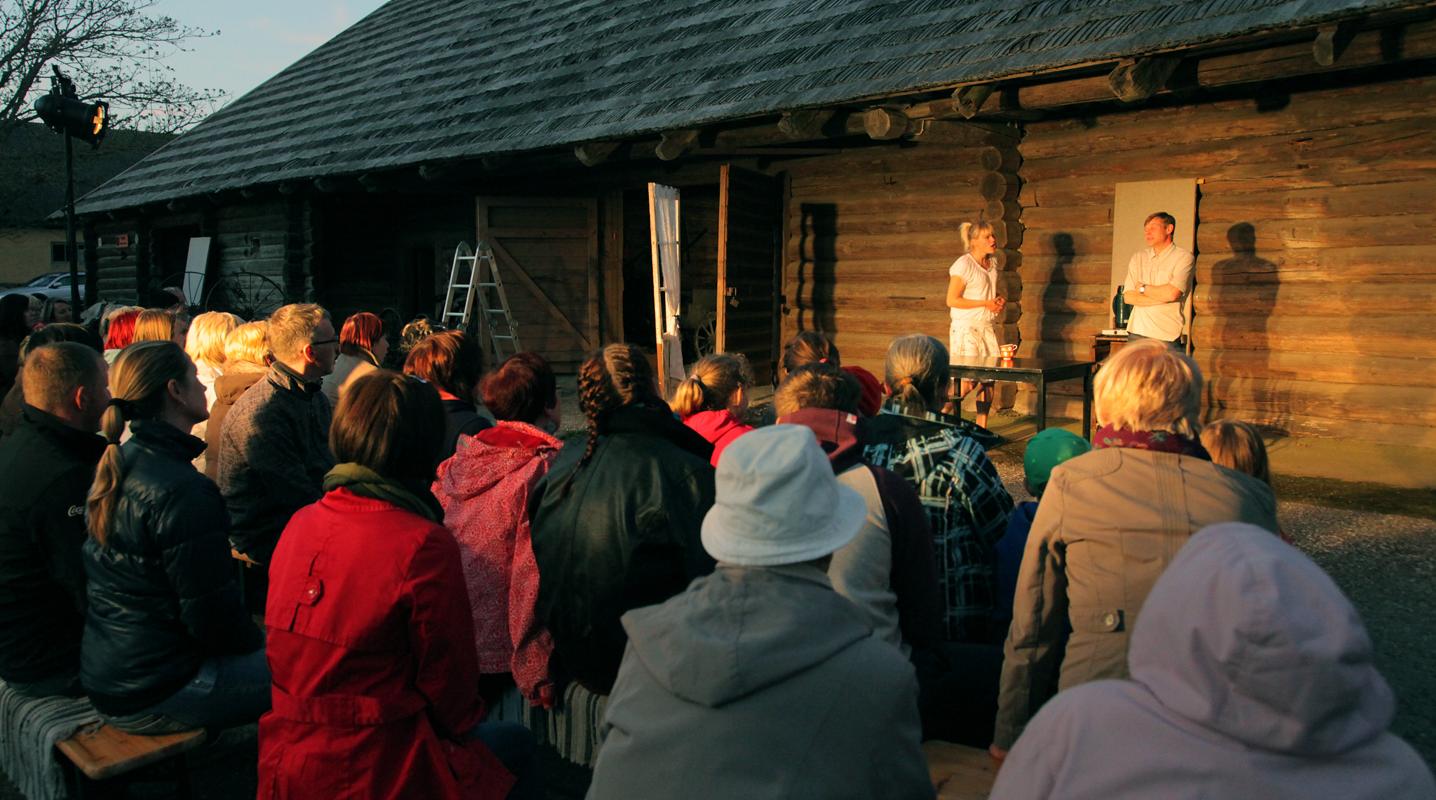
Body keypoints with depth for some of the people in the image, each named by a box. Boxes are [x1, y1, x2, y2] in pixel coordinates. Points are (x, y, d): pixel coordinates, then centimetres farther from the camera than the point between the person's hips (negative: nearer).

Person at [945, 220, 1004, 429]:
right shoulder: (963, 265, -12)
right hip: (966, 328, -8)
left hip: (988, 328, 8)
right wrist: (985, 303, -16)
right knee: (969, 380, -13)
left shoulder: (993, 263, 12)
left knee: (989, 378, 4)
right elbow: (952, 300, -15)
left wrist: (999, 300, 4)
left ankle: (981, 427, 12)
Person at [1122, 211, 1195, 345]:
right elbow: (1128, 297, 2)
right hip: (1137, 333, 4)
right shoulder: (1138, 257, 12)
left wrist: (1143, 288, 0)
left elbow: (1172, 293, -14)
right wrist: (1162, 297, -7)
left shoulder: (1184, 257, 0)